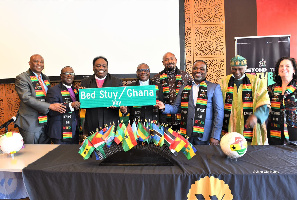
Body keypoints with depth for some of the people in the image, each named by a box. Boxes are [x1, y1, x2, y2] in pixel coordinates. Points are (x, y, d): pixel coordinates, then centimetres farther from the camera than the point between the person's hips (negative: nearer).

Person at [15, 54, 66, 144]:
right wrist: (50, 106, -25)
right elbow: (27, 98, -18)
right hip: (30, 124, -6)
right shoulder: (21, 78, -6)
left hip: (45, 123, 6)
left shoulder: (46, 78, 15)